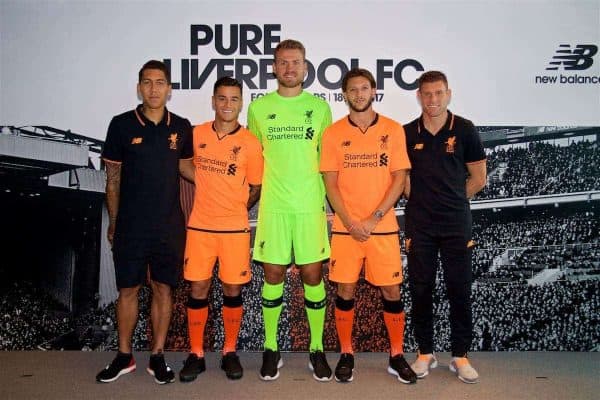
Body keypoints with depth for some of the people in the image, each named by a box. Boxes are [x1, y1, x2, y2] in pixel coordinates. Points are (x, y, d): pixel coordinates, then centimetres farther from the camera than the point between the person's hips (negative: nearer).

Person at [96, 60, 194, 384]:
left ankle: (157, 357, 21)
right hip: (130, 225, -1)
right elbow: (113, 178, 3)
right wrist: (113, 222, 4)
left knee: (163, 288, 8)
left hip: (169, 225, 1)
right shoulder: (122, 124, -3)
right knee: (128, 289, 8)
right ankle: (124, 356, 24)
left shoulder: (182, 127, 2)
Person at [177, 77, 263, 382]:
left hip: (235, 228, -1)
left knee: (232, 291, 7)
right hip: (199, 226, 1)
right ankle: (196, 354, 19)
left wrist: (234, 209, 3)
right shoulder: (196, 135, 2)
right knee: (198, 289, 5)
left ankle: (230, 353, 23)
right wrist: (213, 202, 6)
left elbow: (255, 188, 5)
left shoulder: (250, 143, -4)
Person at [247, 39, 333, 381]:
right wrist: (260, 190, 7)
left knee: (313, 275, 3)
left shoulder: (319, 106, 6)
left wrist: (326, 195, 7)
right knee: (273, 275, 5)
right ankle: (271, 349, 19)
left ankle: (317, 349, 18)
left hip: (311, 204, 0)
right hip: (273, 204, 0)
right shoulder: (259, 107, 6)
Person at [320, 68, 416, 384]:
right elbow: (331, 184, 0)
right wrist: (350, 222, -10)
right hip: (345, 226, 0)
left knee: (391, 290, 5)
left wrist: (373, 219, -11)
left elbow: (399, 179, -2)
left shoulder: (393, 130, 2)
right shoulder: (333, 133, 2)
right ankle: (346, 355, 21)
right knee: (345, 290, 5)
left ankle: (397, 356, 20)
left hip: (383, 226, 0)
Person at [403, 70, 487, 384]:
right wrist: (421, 201, 4)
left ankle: (460, 355, 18)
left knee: (459, 288, 4)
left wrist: (451, 200, 6)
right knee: (420, 288, 6)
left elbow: (478, 178, 4)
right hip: (419, 224, 1)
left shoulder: (464, 129, 0)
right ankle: (425, 352, 21)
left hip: (456, 223, -1)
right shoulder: (407, 133, 4)